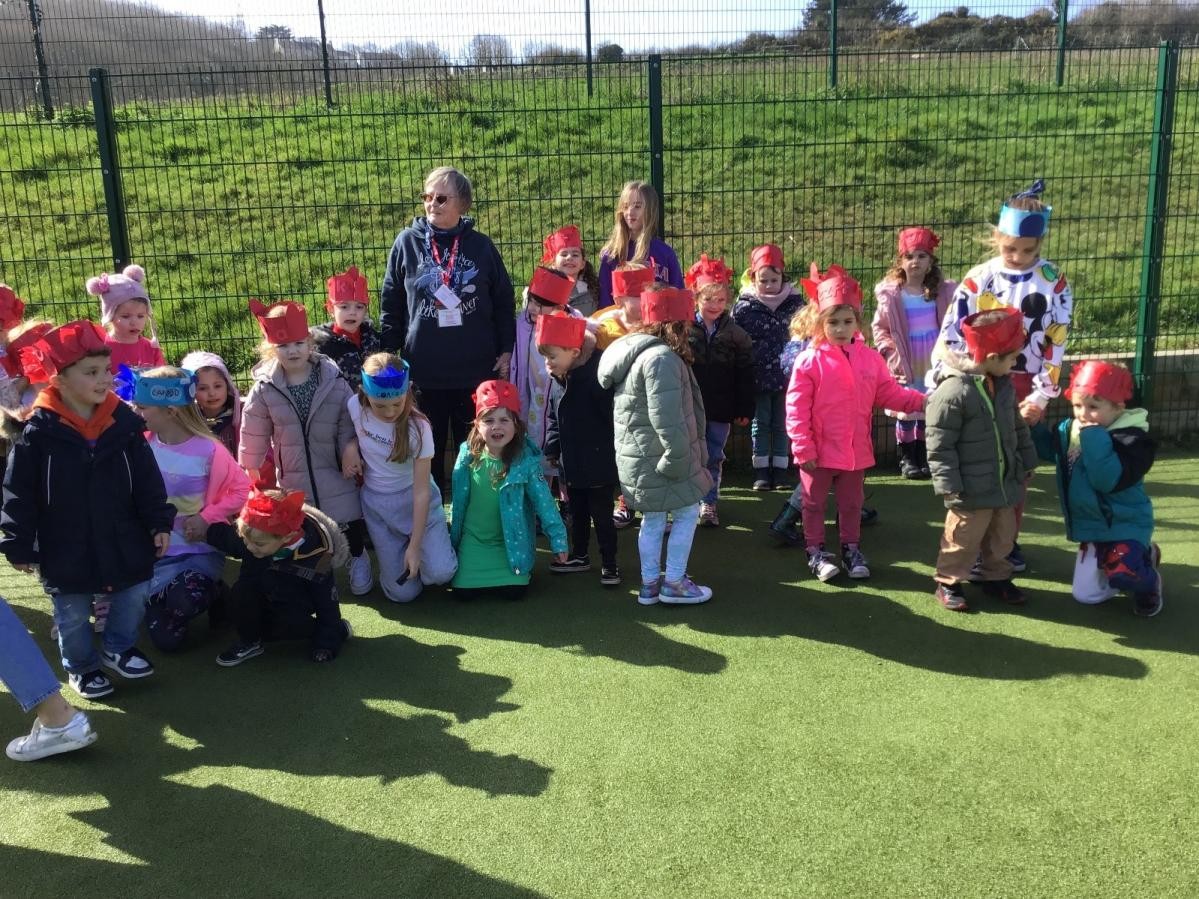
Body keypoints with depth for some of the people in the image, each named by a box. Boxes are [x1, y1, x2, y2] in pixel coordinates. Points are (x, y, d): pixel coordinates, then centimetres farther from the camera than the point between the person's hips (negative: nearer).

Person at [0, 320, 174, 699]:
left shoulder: (125, 422, -5)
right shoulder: (38, 431, -14)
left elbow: (147, 481, 0)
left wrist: (159, 523, -3)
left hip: (123, 541, 3)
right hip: (66, 549, -2)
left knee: (133, 597, 13)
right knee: (73, 615, 13)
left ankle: (118, 647, 38)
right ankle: (81, 665, 35)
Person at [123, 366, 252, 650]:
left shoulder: (208, 450, -15)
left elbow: (242, 490, -9)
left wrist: (207, 518, -17)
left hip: (201, 550, -3)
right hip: (157, 551, 3)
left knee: (182, 602, -33)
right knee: (167, 639, -4)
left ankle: (213, 592, 2)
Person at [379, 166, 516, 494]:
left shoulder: (481, 245, 0)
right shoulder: (407, 242, -1)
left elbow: (504, 302, 6)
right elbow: (390, 304, 4)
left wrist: (506, 350, 3)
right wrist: (390, 355, 1)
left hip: (476, 368, 0)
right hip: (425, 369, 0)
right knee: (428, 449, 11)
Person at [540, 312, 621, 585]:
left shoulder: (596, 379, -22)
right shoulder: (557, 381, 3)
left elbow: (612, 418, -20)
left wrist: (610, 453, -16)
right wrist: (552, 449, 6)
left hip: (599, 464, -7)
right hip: (572, 464, 7)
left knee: (602, 515, 5)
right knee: (577, 513, 20)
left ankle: (609, 562, 18)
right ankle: (579, 555, 35)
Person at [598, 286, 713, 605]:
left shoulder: (635, 350, 12)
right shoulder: (662, 358, -22)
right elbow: (667, 418, -27)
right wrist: (678, 458, -20)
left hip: (638, 456, 10)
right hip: (658, 458, -10)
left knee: (653, 519, 17)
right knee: (688, 512, 5)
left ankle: (650, 583, 26)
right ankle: (673, 583, 11)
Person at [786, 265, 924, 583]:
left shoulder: (870, 359, -1)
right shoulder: (809, 361, -14)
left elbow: (889, 393, 4)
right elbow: (796, 409, -14)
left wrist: (921, 401, -12)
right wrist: (803, 448, -16)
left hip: (855, 449, 4)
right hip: (819, 451, -4)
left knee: (851, 504, 18)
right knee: (815, 504, 10)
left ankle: (851, 549, 33)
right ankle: (816, 552, 25)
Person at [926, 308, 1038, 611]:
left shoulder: (1004, 385, 3)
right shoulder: (953, 392, -23)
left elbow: (1018, 427, 18)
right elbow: (939, 445, -21)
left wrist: (1027, 462, 21)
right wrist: (949, 485, -21)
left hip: (1006, 482, 8)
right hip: (972, 489, -8)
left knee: (1002, 536, 21)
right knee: (963, 538, 6)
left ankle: (995, 577, 39)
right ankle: (948, 582, 24)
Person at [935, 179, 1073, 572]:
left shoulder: (1054, 284, -3)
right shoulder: (977, 279, -5)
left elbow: (1056, 345, -4)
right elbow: (951, 335, -6)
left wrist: (1041, 396, -8)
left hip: (1025, 388, 0)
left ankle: (1009, 540, 25)